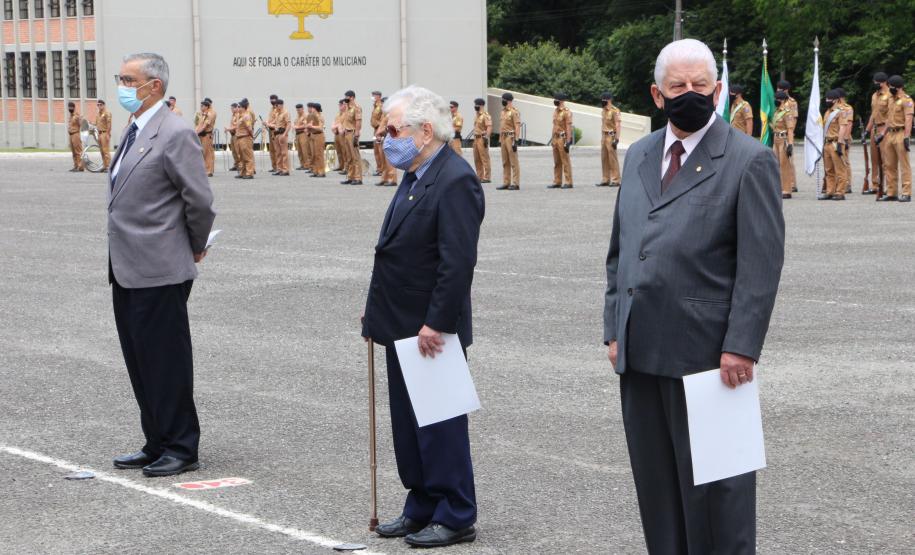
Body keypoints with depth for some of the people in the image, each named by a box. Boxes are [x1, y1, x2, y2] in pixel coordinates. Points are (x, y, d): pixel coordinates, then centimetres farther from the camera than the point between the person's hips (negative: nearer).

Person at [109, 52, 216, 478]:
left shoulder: (175, 134, -15)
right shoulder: (134, 132, 15)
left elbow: (200, 201, -16)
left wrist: (194, 249, -3)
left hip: (159, 273, -9)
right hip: (126, 273, 9)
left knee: (166, 362, -1)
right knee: (140, 363, 14)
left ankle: (181, 449, 8)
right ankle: (157, 445, 23)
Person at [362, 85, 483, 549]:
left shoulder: (455, 182, -18)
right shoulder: (416, 177, 13)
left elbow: (458, 262, -23)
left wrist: (436, 324, -24)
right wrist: (377, 312, 14)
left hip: (431, 329, -10)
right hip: (403, 327, 10)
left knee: (440, 424, -1)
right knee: (408, 422, 16)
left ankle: (455, 518, 9)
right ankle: (421, 507, 26)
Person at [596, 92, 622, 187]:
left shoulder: (615, 111, -12)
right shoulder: (603, 111, 14)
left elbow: (618, 126, -15)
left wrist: (616, 139, -20)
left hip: (611, 137, -8)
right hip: (604, 136, 8)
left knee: (613, 159, -6)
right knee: (604, 159, 9)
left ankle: (615, 180, -3)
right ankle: (606, 179, 15)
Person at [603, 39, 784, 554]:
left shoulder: (749, 161, -6)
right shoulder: (639, 156, 15)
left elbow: (762, 264, -11)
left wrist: (740, 347, -17)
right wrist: (615, 330, 11)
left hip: (706, 355, -6)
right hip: (641, 354, 6)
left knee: (713, 485, 0)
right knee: (656, 482, 11)